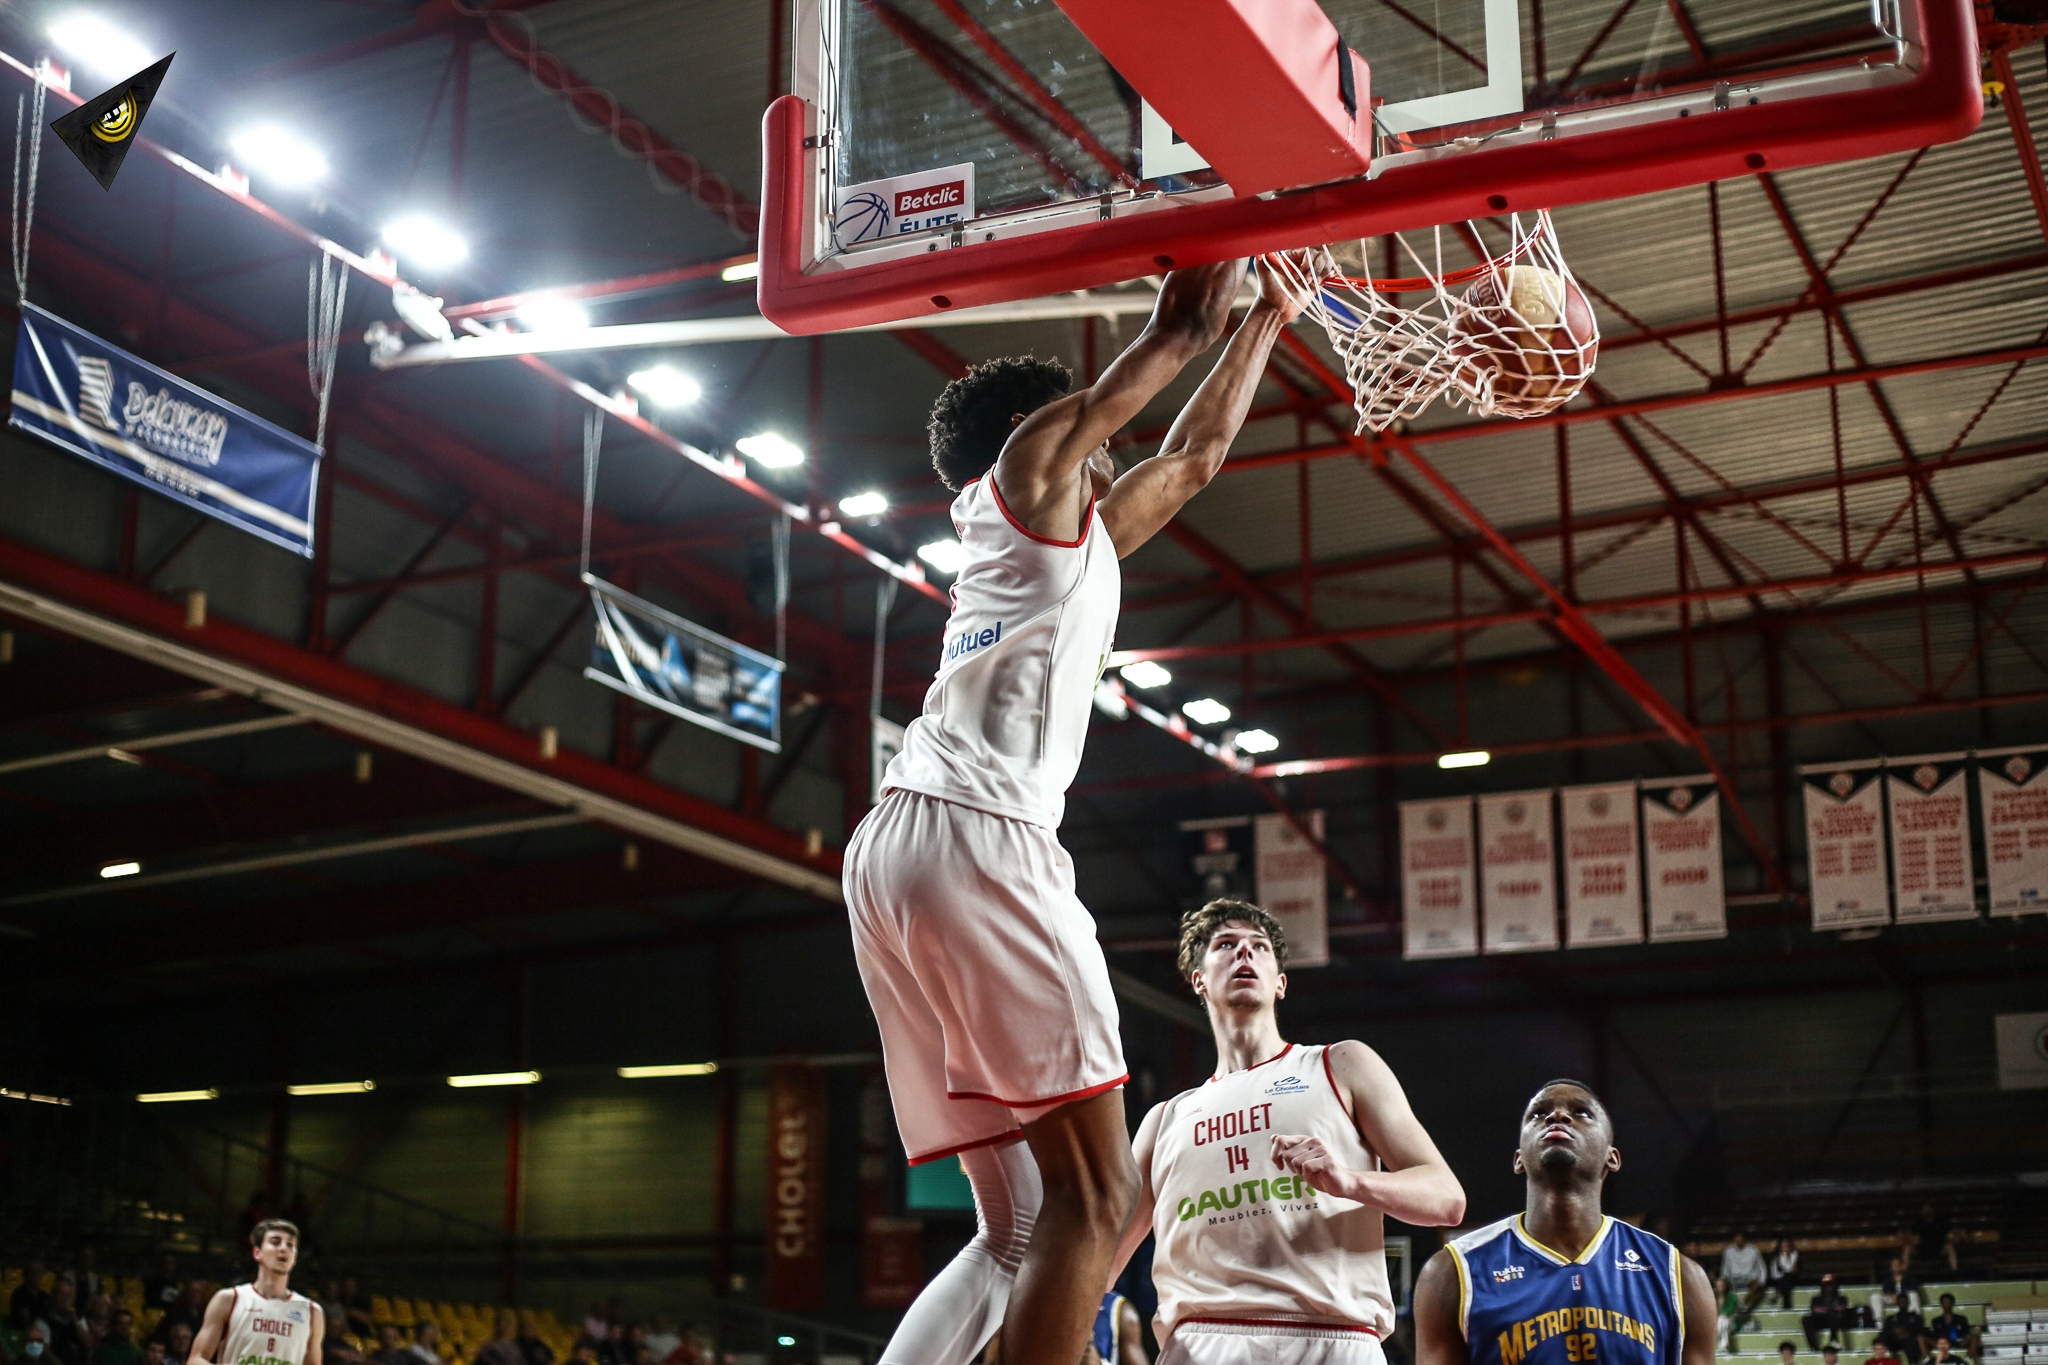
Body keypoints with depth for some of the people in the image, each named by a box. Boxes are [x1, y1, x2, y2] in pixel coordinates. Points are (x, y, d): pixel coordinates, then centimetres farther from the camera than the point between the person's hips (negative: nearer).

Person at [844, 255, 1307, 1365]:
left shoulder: (1086, 534, 34)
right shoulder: (1031, 459, 12)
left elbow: (1193, 454, 45)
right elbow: (1180, 329, 17)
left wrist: (1271, 318, 52)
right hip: (974, 833, -9)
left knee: (1021, 1225, 6)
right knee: (1093, 1193, -13)